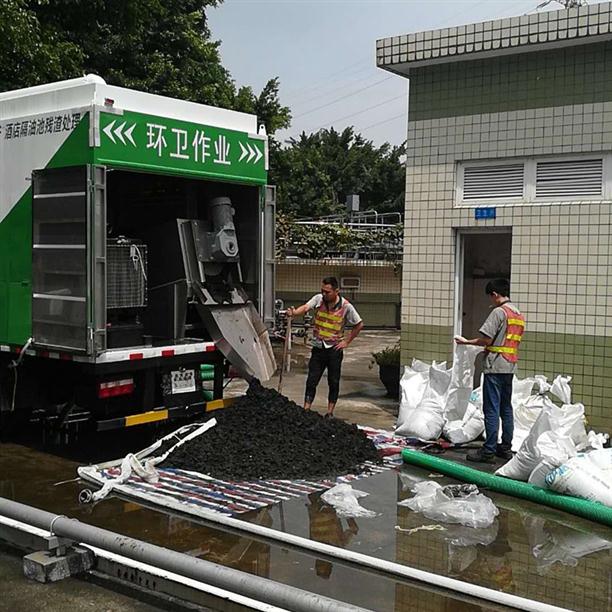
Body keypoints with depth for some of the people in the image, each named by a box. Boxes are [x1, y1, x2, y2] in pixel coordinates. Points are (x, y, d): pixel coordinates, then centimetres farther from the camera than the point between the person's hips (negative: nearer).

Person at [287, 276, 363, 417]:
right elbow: (305, 307, -21)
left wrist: (347, 341, -1)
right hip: (318, 348, 1)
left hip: (335, 349, -1)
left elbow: (359, 325, 3)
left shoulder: (346, 306, -8)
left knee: (334, 383, 7)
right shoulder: (318, 299, -4)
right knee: (311, 381, 0)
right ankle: (306, 410, 4)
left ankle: (330, 412, 17)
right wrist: (294, 313, -42)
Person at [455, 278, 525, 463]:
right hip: (510, 367, 9)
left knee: (491, 409, -7)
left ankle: (489, 451, -5)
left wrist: (466, 342, -2)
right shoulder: (518, 314, 14)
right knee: (506, 408, 14)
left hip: (495, 367, -9)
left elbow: (486, 339, -15)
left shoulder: (498, 312, -12)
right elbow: (512, 342, 16)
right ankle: (506, 447, 19)